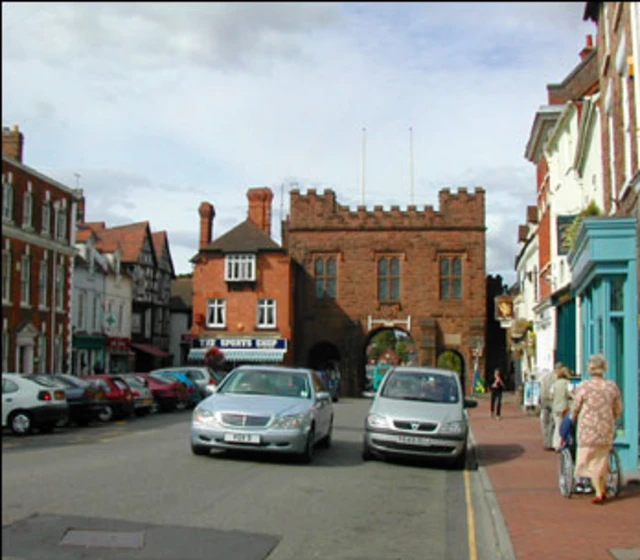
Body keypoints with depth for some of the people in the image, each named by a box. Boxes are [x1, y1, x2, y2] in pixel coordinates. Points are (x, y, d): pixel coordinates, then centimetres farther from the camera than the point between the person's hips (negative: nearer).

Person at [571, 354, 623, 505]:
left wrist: (572, 419, 19)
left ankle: (599, 493, -4)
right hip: (607, 430, 3)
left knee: (590, 460, 4)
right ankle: (602, 488, 25)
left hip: (588, 429, -3)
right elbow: (618, 410, 7)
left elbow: (575, 409, -2)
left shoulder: (583, 387, -11)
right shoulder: (612, 386, -1)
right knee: (601, 459, 19)